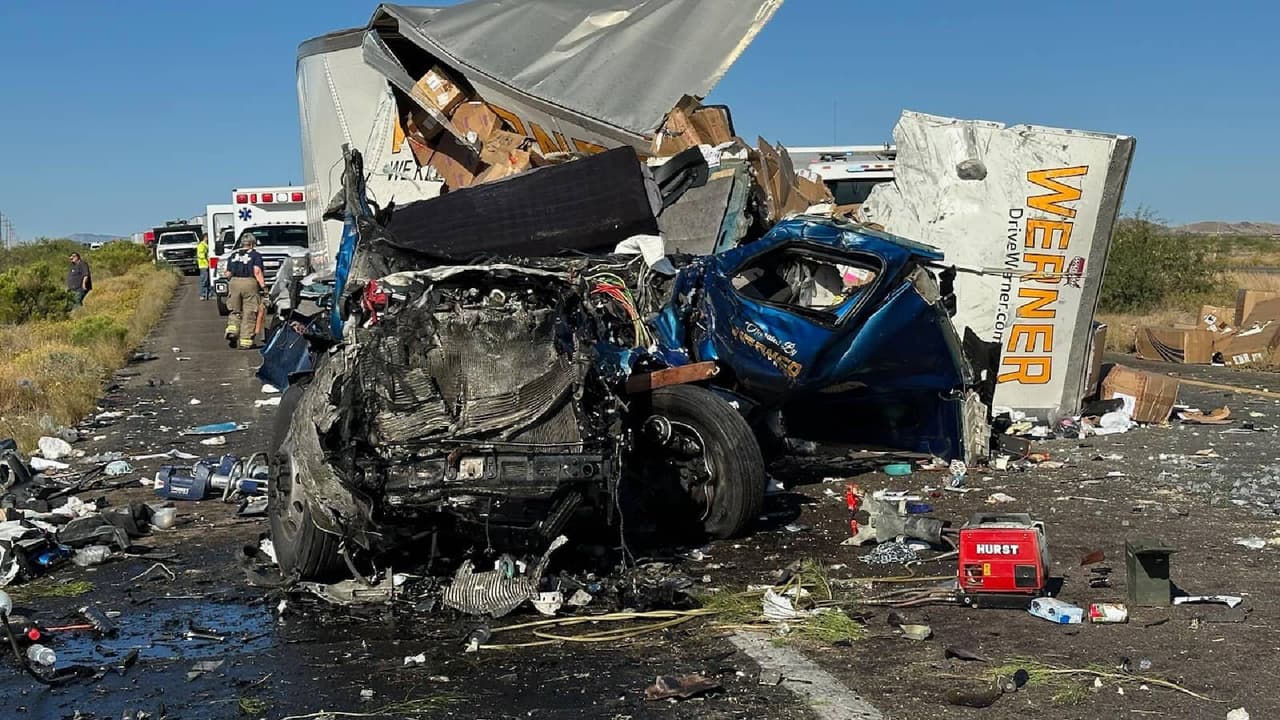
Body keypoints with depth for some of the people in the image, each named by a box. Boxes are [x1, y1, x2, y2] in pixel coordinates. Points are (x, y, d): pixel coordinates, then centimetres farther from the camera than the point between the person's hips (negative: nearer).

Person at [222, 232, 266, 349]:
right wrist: (263, 285, -11)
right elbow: (257, 272, -11)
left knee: (235, 311, 18)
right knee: (249, 314, 2)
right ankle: (245, 341, 1)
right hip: (250, 283, -4)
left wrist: (225, 274, 37)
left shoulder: (234, 255, 15)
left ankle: (232, 329, -7)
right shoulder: (255, 255, 2)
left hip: (234, 283, 4)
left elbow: (228, 273, 15)